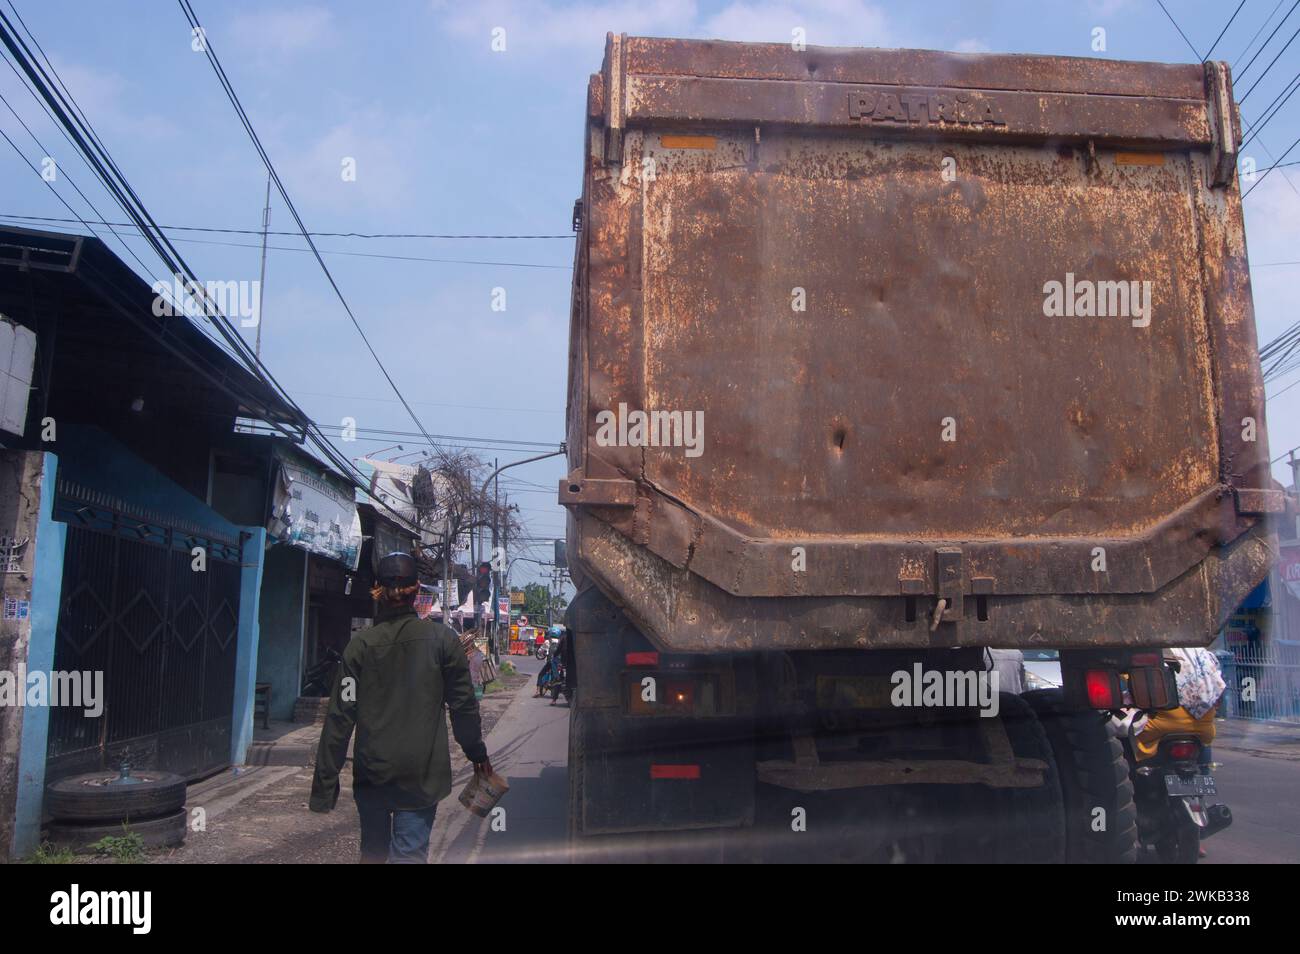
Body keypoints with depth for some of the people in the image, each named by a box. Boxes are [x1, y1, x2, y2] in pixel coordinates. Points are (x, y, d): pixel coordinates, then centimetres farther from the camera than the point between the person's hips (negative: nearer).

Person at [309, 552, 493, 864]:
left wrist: (325, 781, 0)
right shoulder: (441, 638, -5)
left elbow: (340, 717, -6)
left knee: (373, 851, 19)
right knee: (409, 853, 2)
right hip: (422, 775, -1)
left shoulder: (362, 644, -6)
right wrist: (477, 753, 13)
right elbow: (463, 704, -1)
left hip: (371, 771, 1)